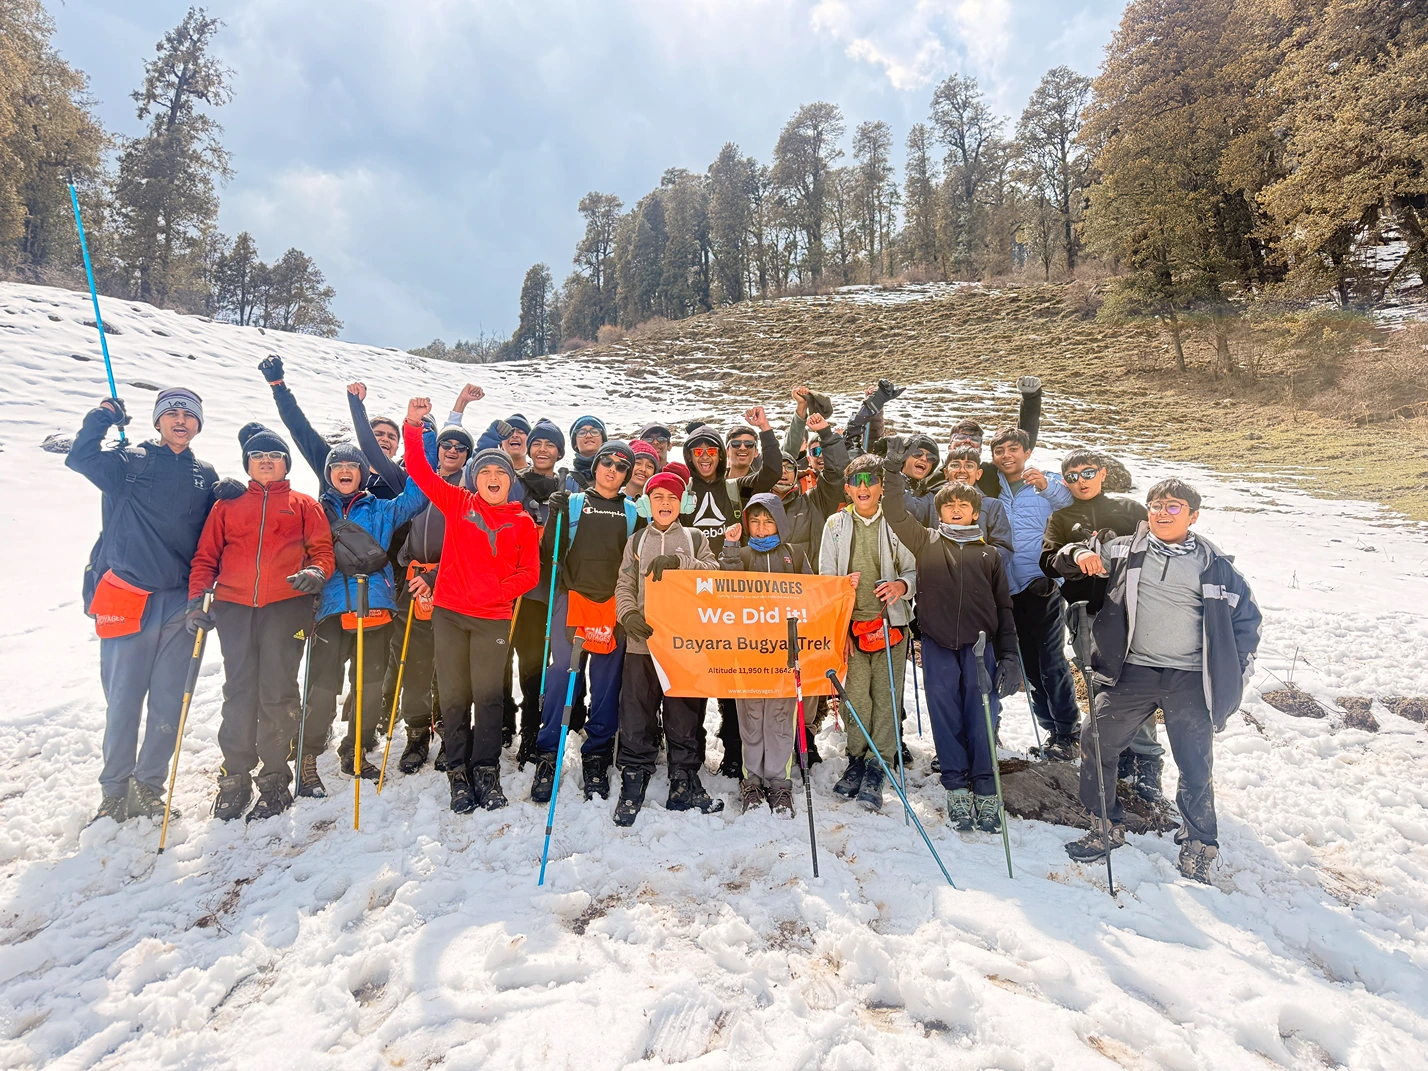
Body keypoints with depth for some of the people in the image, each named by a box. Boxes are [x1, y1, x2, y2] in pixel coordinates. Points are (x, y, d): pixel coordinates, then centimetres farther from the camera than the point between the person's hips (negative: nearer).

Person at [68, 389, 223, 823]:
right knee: (123, 699, 0)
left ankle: (149, 787, 19)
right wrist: (102, 417, -6)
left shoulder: (205, 475, 16)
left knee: (169, 702, 5)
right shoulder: (131, 461, 7)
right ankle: (115, 790, 15)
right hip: (128, 599, -3)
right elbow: (81, 458, -9)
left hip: (180, 603, 3)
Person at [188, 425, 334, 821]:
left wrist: (316, 572, -15)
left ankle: (275, 779, 7)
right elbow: (205, 556, 16)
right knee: (239, 691, 0)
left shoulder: (304, 504, 16)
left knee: (278, 692, -3)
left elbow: (323, 549, 7)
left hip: (286, 604, -2)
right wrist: (198, 598, 2)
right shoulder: (227, 505, 21)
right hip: (233, 606, 2)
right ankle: (235, 777, 12)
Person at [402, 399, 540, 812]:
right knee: (453, 697, 6)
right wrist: (413, 425, -6)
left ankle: (486, 773, 14)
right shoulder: (458, 503, 7)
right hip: (448, 613, 1)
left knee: (488, 697, 1)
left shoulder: (522, 522, 5)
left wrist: (498, 590, -12)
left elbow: (529, 573, 3)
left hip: (494, 619, -1)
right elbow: (419, 470, 3)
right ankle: (459, 774, 17)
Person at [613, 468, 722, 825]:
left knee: (686, 715, 5)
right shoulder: (637, 541, 17)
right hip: (642, 639, 1)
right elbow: (624, 585, 9)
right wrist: (629, 613, -11)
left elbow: (715, 574, -3)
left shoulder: (695, 538, 13)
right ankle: (633, 784, 11)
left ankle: (684, 783, 18)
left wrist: (678, 561, -18)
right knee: (637, 717, -1)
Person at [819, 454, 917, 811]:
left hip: (891, 621, -1)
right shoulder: (835, 524, 8)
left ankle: (877, 767, 7)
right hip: (851, 622, 1)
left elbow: (916, 570, 7)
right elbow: (825, 578, 11)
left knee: (886, 694, -2)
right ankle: (856, 758, 15)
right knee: (856, 694, -2)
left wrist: (902, 585, -13)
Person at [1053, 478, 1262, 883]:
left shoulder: (1215, 565, 5)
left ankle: (1198, 848, 24)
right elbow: (1066, 559, 15)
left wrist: (1235, 675, 7)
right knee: (1096, 745, -1)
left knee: (1196, 767, 3)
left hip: (1190, 679, -1)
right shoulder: (1124, 550, 5)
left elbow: (1246, 616, 13)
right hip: (1132, 671, 1)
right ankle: (1108, 827, 19)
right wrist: (1079, 553, -10)